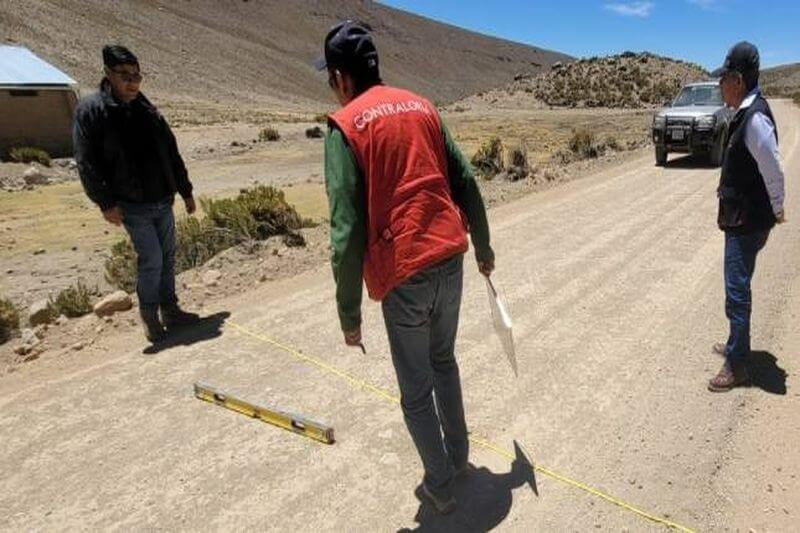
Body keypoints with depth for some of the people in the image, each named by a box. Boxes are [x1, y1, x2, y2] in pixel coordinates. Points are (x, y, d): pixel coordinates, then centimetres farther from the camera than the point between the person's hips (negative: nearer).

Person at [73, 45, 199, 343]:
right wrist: (106, 203, -17)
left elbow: (172, 154, 14)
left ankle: (170, 311, 23)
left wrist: (186, 191, 15)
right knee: (151, 260, -7)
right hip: (132, 206, -5)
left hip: (163, 201, 5)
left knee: (168, 258, 10)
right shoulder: (90, 111, -7)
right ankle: (149, 314, 12)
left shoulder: (147, 109, 9)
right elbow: (87, 162, -11)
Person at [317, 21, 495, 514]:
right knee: (444, 362, 26)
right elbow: (466, 184, 10)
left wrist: (350, 313, -7)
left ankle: (441, 487, 29)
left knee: (416, 390, 13)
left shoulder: (345, 126, -6)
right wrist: (483, 247, 21)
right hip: (450, 260, 6)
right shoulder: (422, 107, 10)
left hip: (403, 274, -6)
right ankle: (458, 457, 43)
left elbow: (348, 231, -13)